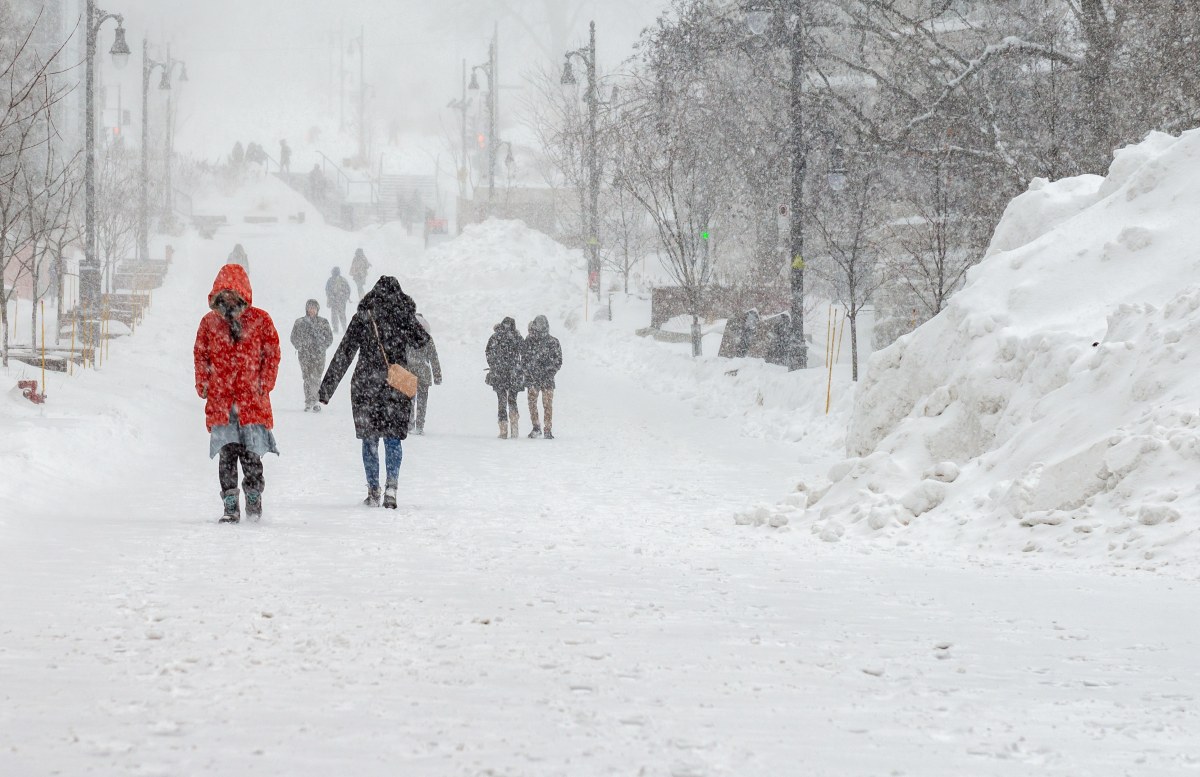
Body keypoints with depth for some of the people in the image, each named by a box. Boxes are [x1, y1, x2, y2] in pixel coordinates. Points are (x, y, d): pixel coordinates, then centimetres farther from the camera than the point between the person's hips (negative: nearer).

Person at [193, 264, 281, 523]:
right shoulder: (209, 322, 10)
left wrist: (265, 384, -2)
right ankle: (231, 507, -1)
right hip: (220, 399, 1)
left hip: (252, 397, -1)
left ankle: (254, 500, 13)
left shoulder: (260, 319, 5)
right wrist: (203, 384, 4)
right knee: (226, 453, -4)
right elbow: (200, 354, 16)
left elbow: (272, 353, 7)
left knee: (250, 453, -3)